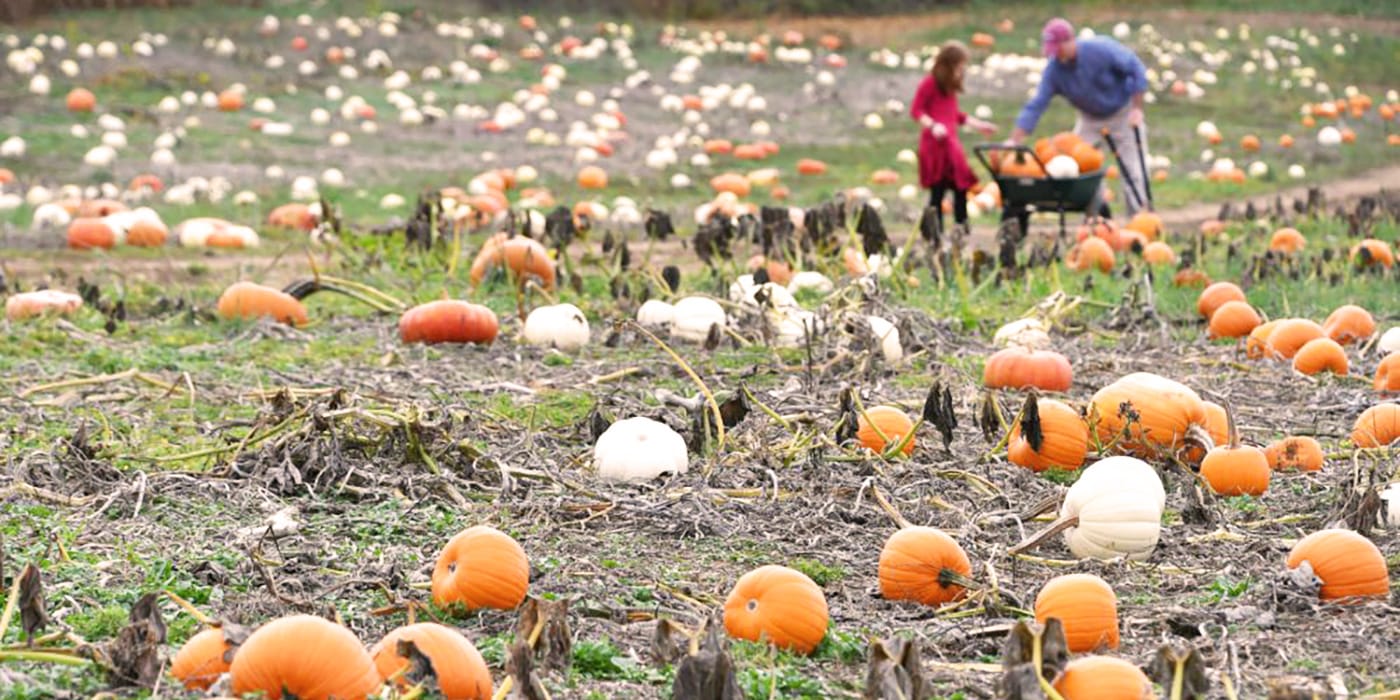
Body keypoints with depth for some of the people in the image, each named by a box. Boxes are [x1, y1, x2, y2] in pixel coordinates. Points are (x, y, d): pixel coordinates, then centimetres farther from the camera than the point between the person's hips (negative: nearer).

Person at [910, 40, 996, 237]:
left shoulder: (950, 86, 17)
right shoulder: (930, 83, -8)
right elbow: (915, 110, -10)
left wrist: (978, 125, 26)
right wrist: (933, 125, -24)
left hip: (951, 142, 8)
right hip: (935, 143, -8)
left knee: (961, 188, 5)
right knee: (938, 191, -7)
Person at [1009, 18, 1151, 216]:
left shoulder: (1101, 49, -29)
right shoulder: (1053, 70, -20)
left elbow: (1137, 70, -19)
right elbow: (1036, 105, -22)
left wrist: (1137, 109, -21)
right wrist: (1014, 140, -31)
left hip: (1123, 114, -4)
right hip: (1090, 119, 4)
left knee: (1133, 173, -7)